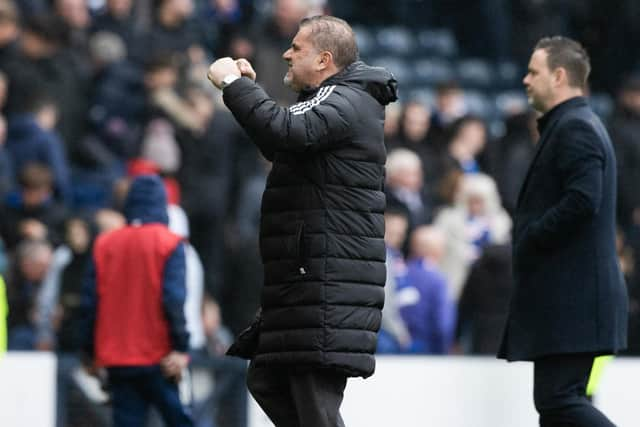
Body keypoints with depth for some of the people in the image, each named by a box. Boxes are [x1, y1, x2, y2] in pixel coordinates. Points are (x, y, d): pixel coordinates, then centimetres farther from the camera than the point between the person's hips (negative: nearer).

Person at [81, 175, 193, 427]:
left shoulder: (105, 244, 7)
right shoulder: (169, 244, -5)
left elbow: (90, 302, 5)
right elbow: (173, 300, -15)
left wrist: (91, 351, 12)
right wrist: (180, 347, -13)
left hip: (116, 358, 4)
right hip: (159, 359, -4)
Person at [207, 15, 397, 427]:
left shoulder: (347, 102, -12)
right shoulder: (334, 100, 22)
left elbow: (287, 131, -30)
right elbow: (280, 147, 35)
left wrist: (233, 83, -18)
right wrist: (250, 86, 23)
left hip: (330, 285, -11)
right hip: (308, 283, 11)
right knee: (268, 382, 15)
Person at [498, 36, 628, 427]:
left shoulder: (575, 128, -12)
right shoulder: (575, 125, 21)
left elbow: (582, 201, -24)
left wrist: (528, 240, -14)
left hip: (570, 299, -11)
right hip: (566, 296, 11)